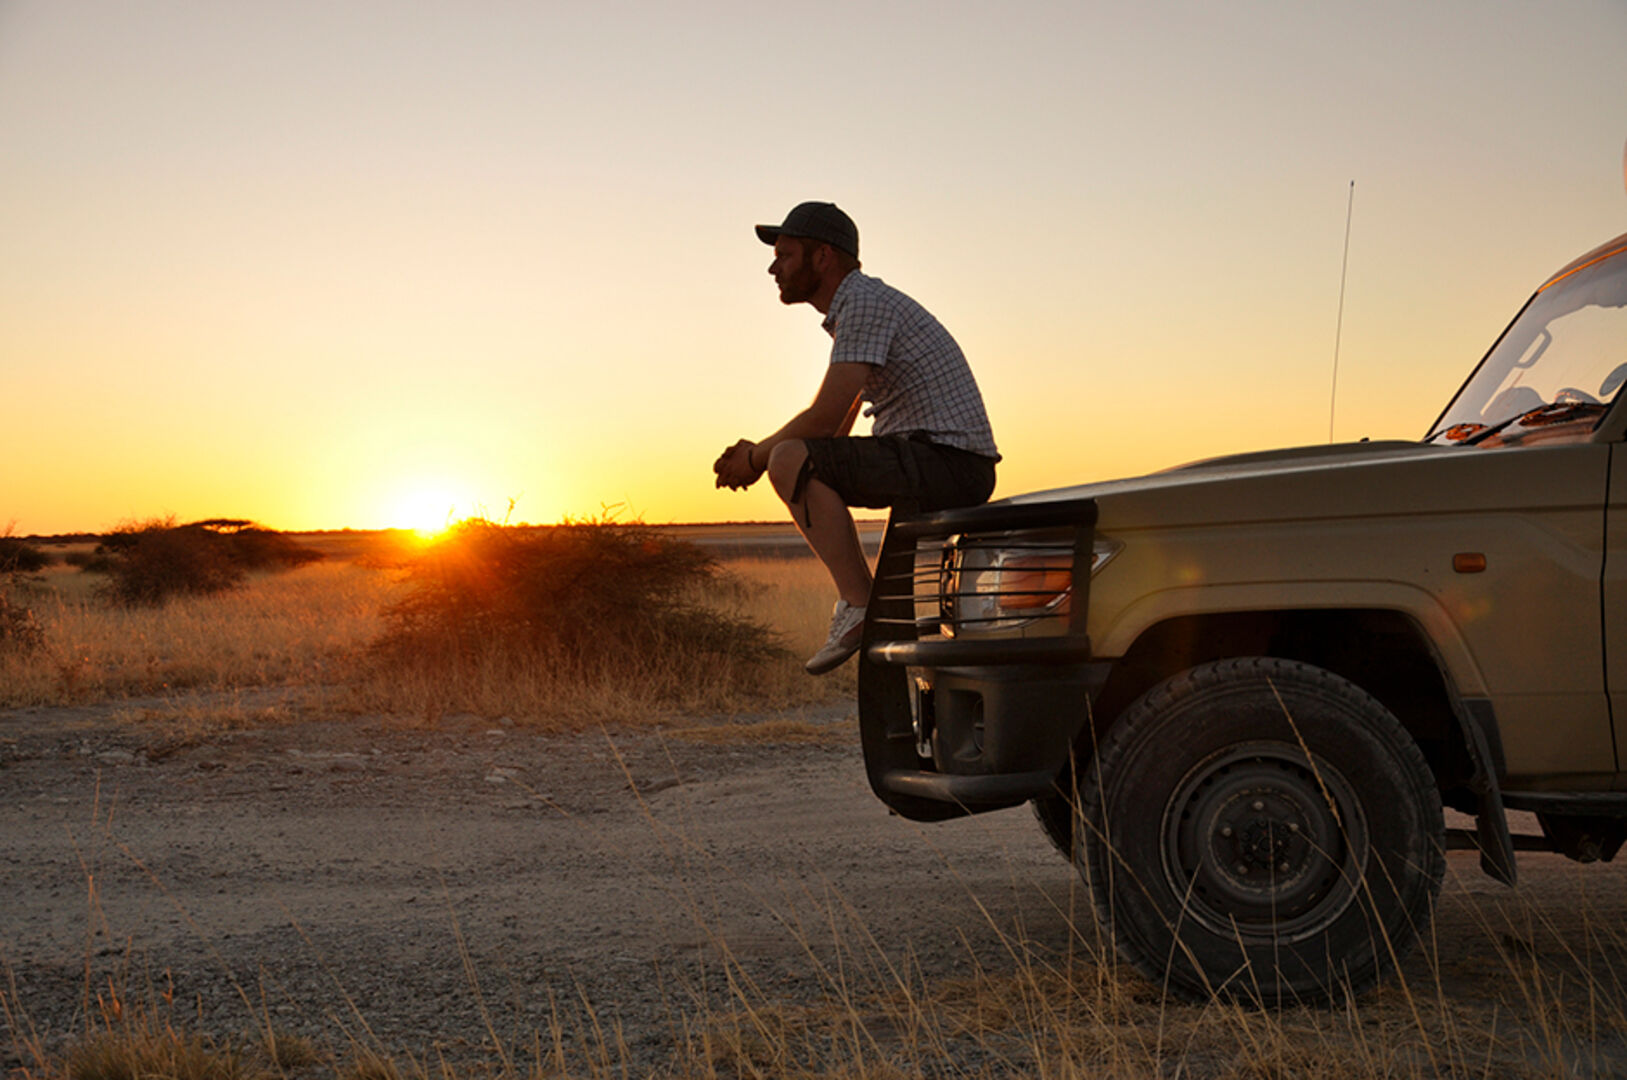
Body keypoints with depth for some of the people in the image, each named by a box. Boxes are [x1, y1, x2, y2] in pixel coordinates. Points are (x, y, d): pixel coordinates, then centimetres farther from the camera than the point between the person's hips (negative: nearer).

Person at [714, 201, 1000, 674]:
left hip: (948, 463, -10)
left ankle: (859, 605, -18)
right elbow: (835, 431, 24)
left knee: (792, 462, -20)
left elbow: (824, 418, -19)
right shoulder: (852, 308, 21)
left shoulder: (865, 302, -11)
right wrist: (758, 453, 9)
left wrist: (757, 457, -3)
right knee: (811, 468, 23)